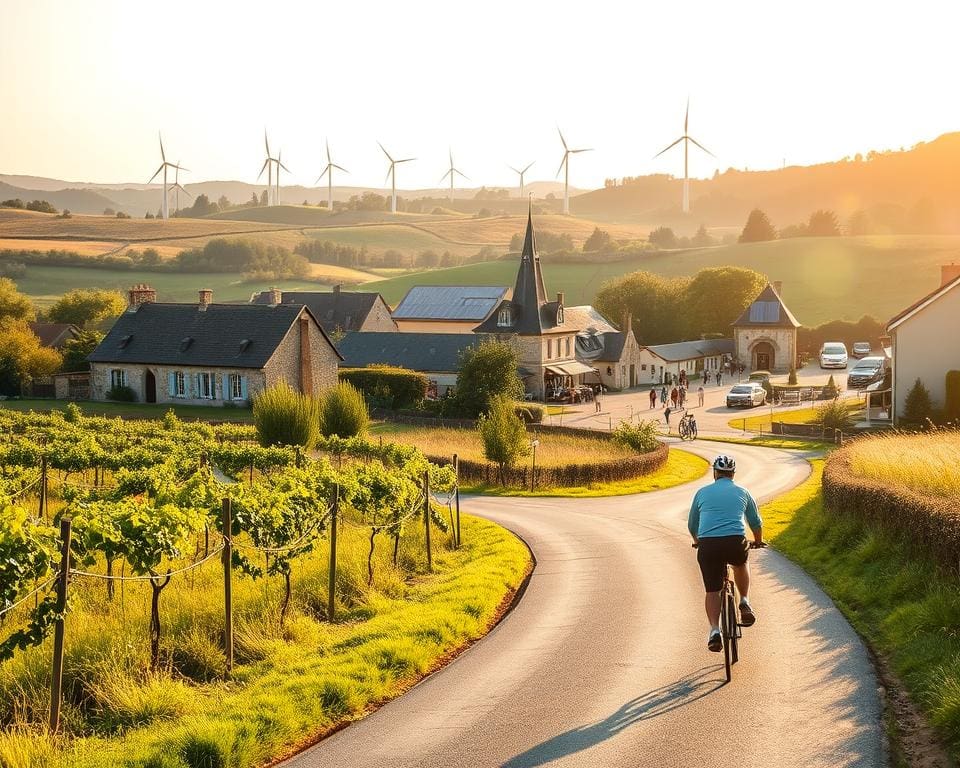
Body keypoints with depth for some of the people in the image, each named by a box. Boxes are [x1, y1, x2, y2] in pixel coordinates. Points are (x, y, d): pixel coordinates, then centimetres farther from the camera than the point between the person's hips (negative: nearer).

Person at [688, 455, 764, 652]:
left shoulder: (702, 493, 18)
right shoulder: (742, 492, 18)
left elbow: (692, 525, 29)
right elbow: (756, 523, 29)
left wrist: (698, 541, 49)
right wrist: (758, 541, 49)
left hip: (707, 545, 0)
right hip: (736, 543, 0)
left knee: (712, 590, 12)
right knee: (741, 563, 34)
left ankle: (714, 630, -4)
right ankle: (745, 603, 22)